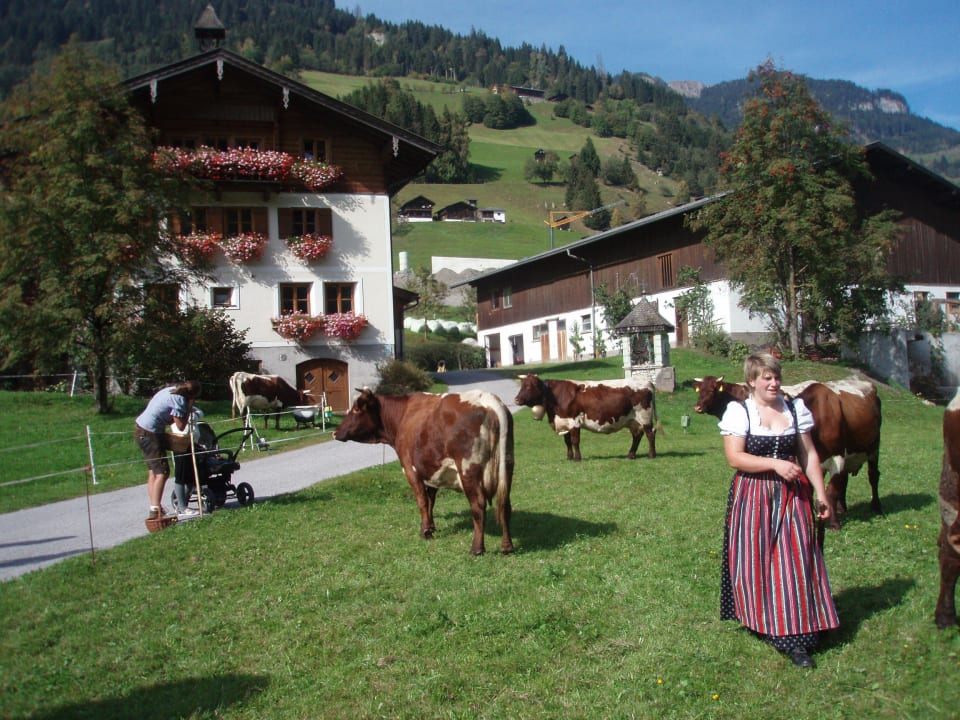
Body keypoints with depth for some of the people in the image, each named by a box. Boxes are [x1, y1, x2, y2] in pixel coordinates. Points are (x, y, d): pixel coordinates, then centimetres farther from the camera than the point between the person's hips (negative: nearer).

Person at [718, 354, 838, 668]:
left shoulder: (795, 408, 7)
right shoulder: (738, 411, -3)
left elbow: (809, 454, 8)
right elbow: (734, 457, -11)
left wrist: (821, 494, 3)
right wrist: (775, 464, -19)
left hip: (792, 497, 2)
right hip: (752, 498, -2)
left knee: (797, 561, -2)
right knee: (756, 563, 3)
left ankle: (797, 638, 1)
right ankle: (762, 623, 22)